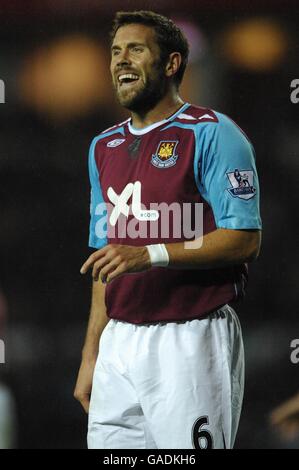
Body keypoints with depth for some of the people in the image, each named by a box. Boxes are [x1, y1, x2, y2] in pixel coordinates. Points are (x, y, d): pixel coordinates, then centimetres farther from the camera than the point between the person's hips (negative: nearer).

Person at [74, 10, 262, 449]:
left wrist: (150, 254, -22)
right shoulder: (104, 147, 17)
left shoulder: (212, 134, -5)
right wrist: (91, 355, 15)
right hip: (120, 344, 6)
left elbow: (244, 240, -13)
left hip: (191, 342, -6)